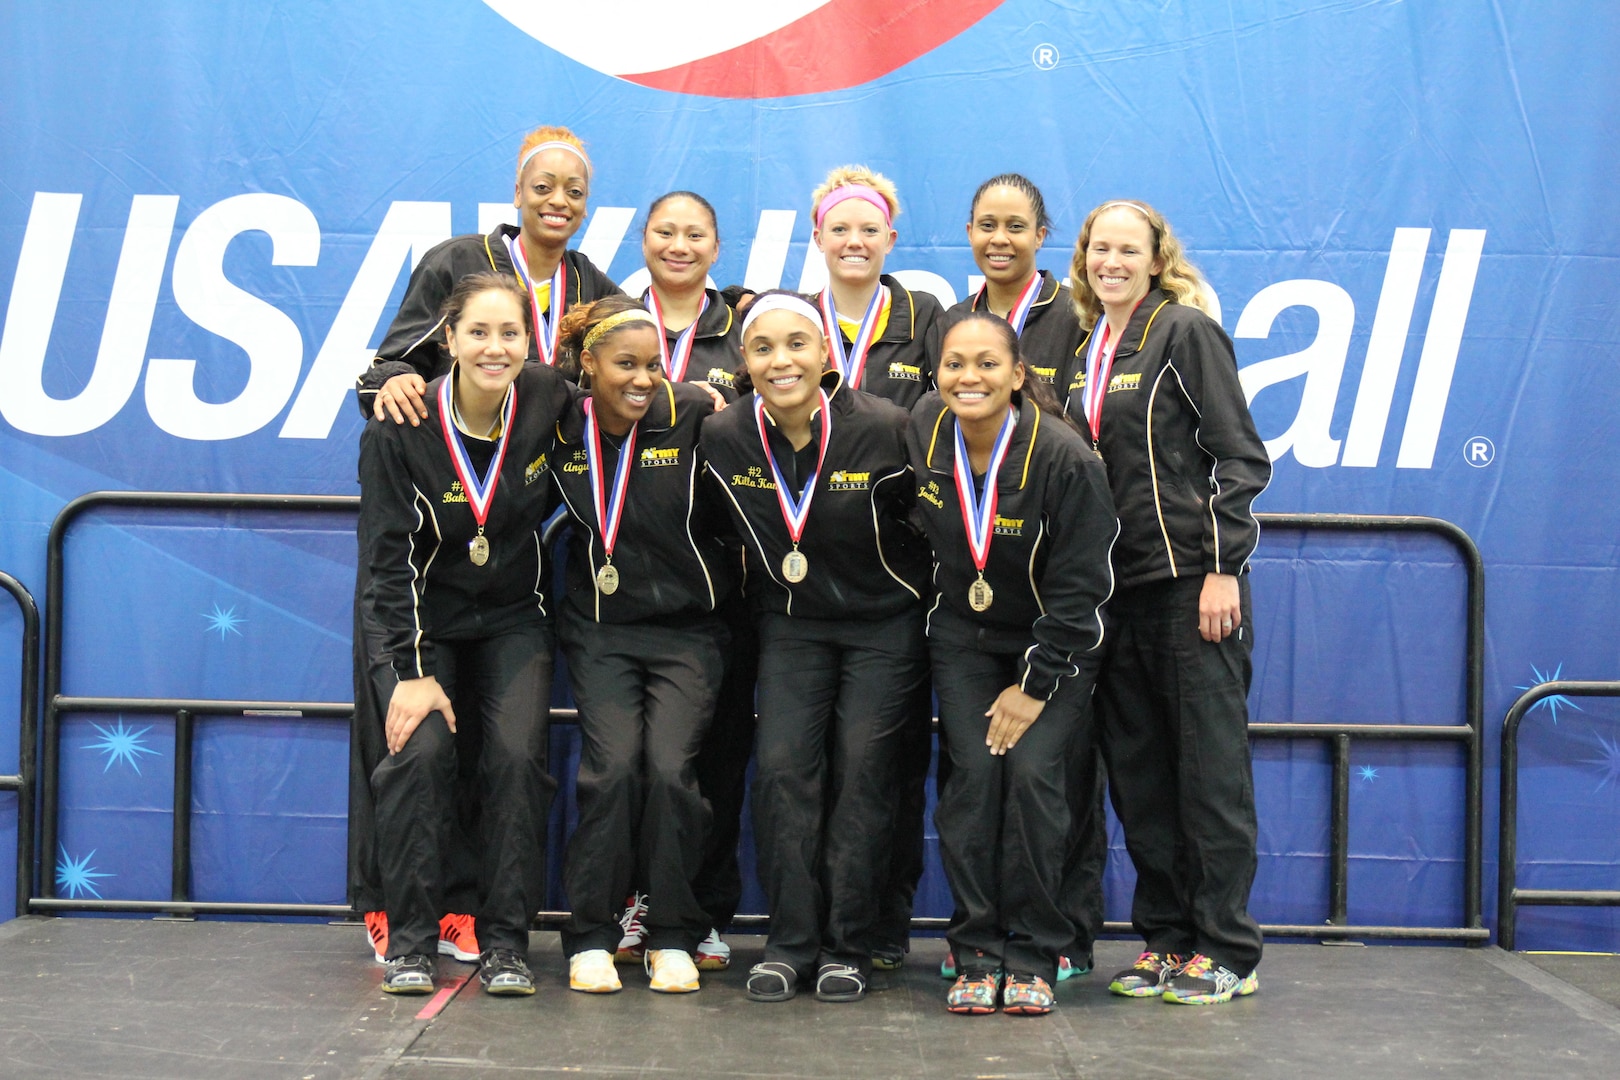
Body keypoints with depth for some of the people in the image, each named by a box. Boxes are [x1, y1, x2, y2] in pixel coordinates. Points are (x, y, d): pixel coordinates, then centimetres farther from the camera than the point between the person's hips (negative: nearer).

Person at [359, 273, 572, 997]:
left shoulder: (547, 401, -10)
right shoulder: (400, 429, -15)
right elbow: (389, 557, -14)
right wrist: (413, 670, -19)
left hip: (514, 623, 1)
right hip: (424, 621, -1)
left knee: (518, 756, -17)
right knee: (420, 752, -21)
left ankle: (504, 942, -5)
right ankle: (410, 940, -7)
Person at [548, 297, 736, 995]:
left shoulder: (691, 415, -8)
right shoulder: (559, 427, -2)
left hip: (687, 628, -1)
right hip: (599, 628, 1)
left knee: (670, 768, -14)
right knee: (612, 766, -15)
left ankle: (673, 937, 5)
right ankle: (590, 936, 2)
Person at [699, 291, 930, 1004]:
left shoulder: (884, 429, -18)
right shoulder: (724, 438, -11)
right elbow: (730, 533, 8)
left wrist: (925, 599, 1)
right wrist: (758, 606, 8)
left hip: (885, 624, -2)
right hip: (790, 624, 3)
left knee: (862, 772, -4)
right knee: (783, 767, -7)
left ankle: (847, 948, 6)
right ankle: (790, 943, 4)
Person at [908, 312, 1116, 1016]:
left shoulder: (1065, 458, -22)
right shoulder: (923, 430, -9)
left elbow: (1078, 588, -17)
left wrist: (1035, 685, -17)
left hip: (1055, 644, -3)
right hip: (962, 635, 3)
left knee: (1030, 769, -19)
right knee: (974, 772, -13)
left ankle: (1033, 958, -5)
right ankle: (977, 954, -2)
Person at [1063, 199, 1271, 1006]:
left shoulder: (1186, 332, -4)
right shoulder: (1085, 349, 16)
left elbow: (1239, 456, -8)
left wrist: (1223, 568, -14)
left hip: (1192, 578, -7)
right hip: (1116, 585, 7)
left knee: (1209, 761, -2)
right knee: (1136, 768, 9)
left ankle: (1226, 950, 5)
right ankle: (1164, 938, 19)